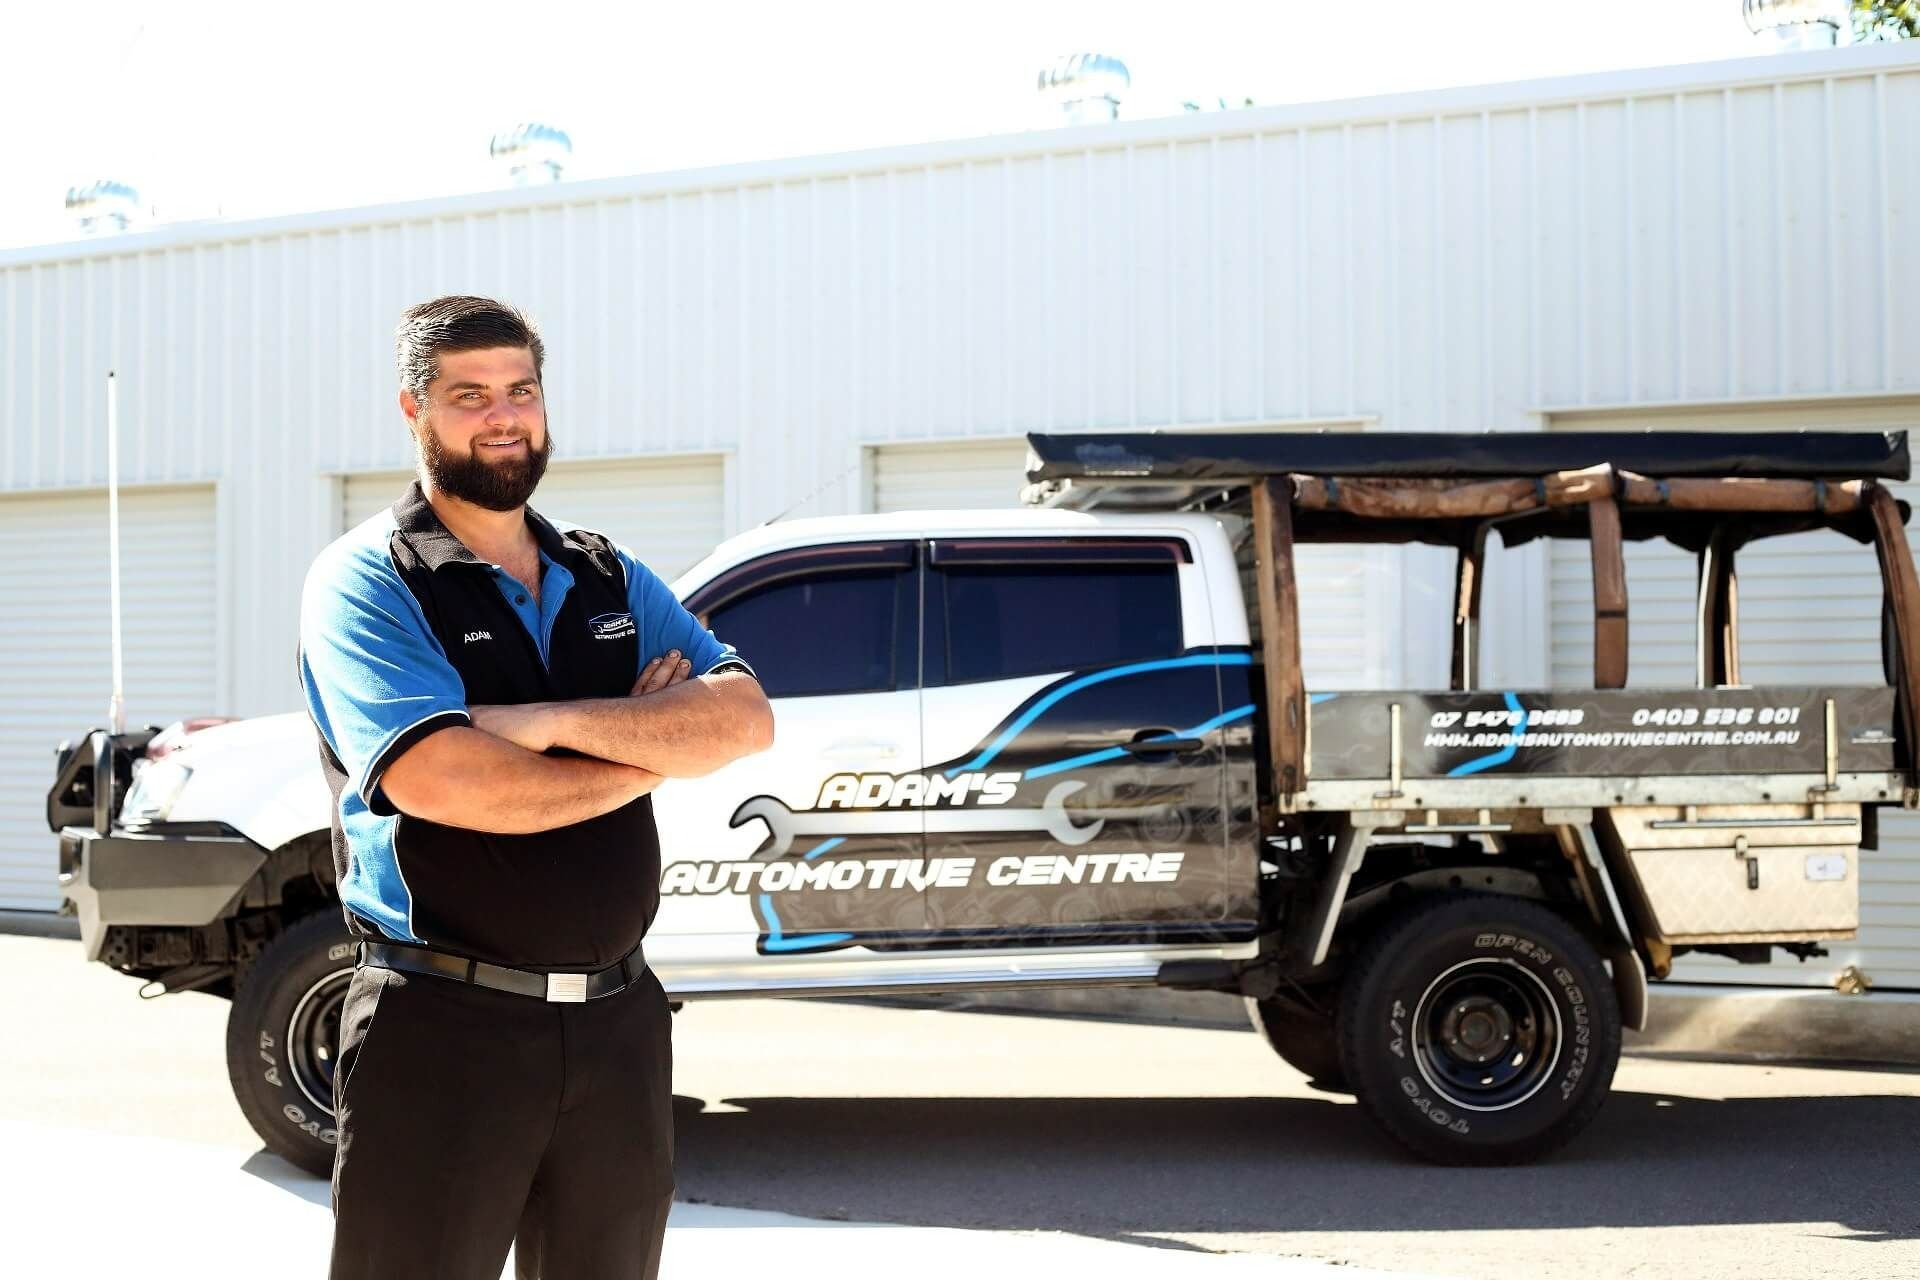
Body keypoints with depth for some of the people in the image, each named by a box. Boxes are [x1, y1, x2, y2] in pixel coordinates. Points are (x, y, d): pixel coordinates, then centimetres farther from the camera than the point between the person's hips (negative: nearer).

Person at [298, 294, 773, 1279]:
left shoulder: (610, 580, 11)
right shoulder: (366, 582, -7)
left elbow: (744, 718, -4)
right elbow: (444, 783, -23)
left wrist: (555, 723, -17)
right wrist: (645, 752, -9)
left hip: (617, 1018, 6)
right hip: (445, 1027, -5)